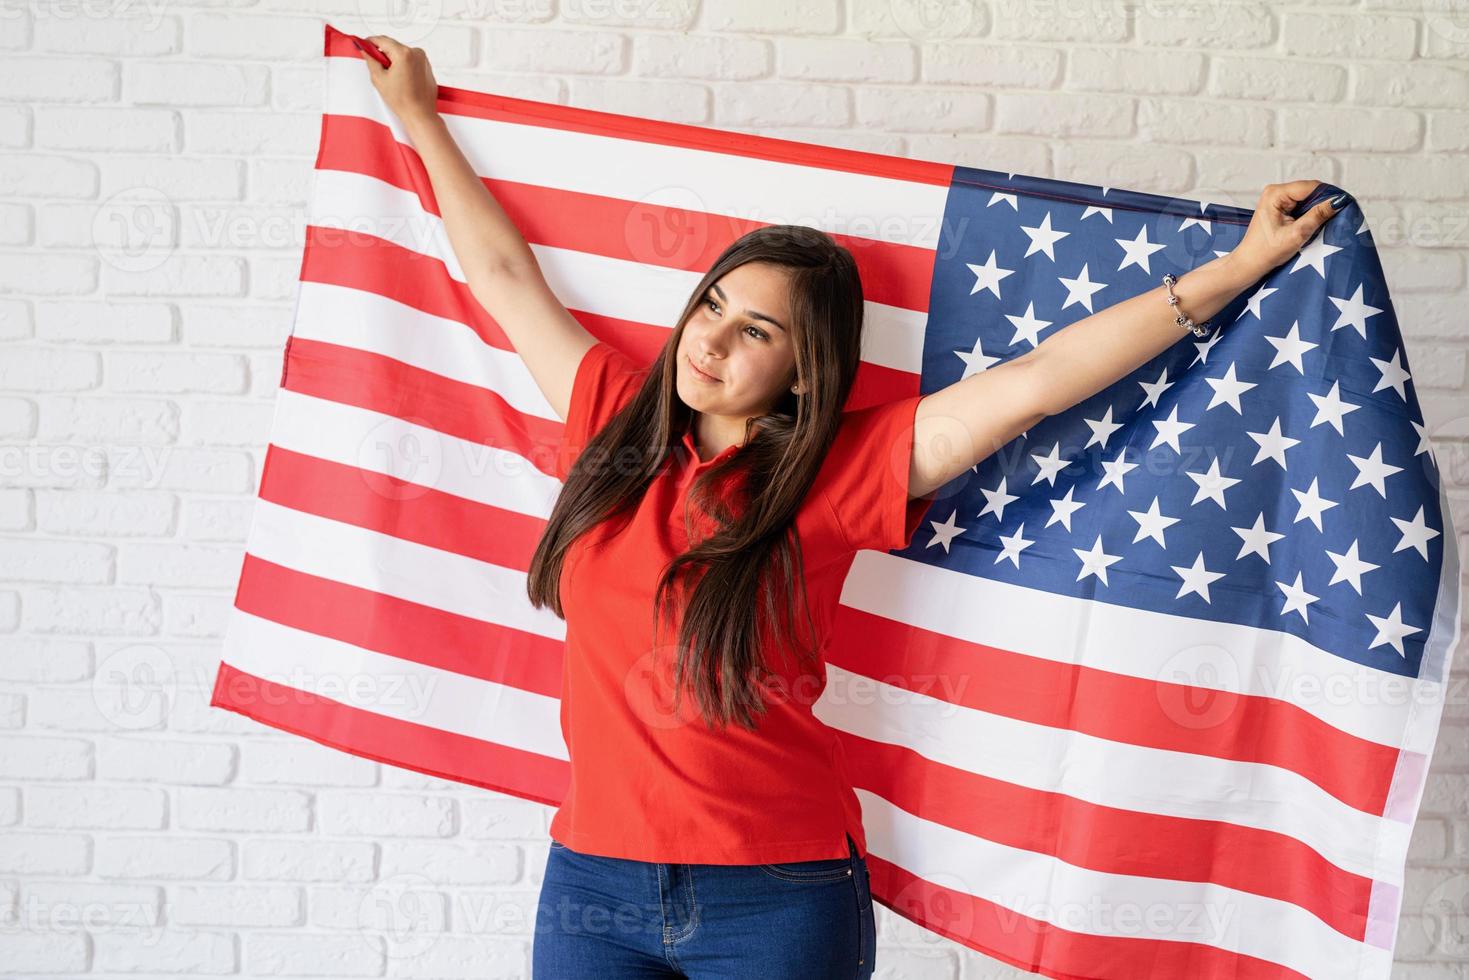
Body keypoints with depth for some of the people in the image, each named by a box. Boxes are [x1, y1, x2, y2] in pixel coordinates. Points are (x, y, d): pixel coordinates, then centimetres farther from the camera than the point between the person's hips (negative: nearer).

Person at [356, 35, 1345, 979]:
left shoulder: (836, 473, -6)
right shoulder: (617, 419, 4)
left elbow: (1037, 380, -9)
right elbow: (505, 274, 15)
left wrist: (1241, 265, -10)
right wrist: (421, 119, 26)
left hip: (777, 898, -3)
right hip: (593, 880, 3)